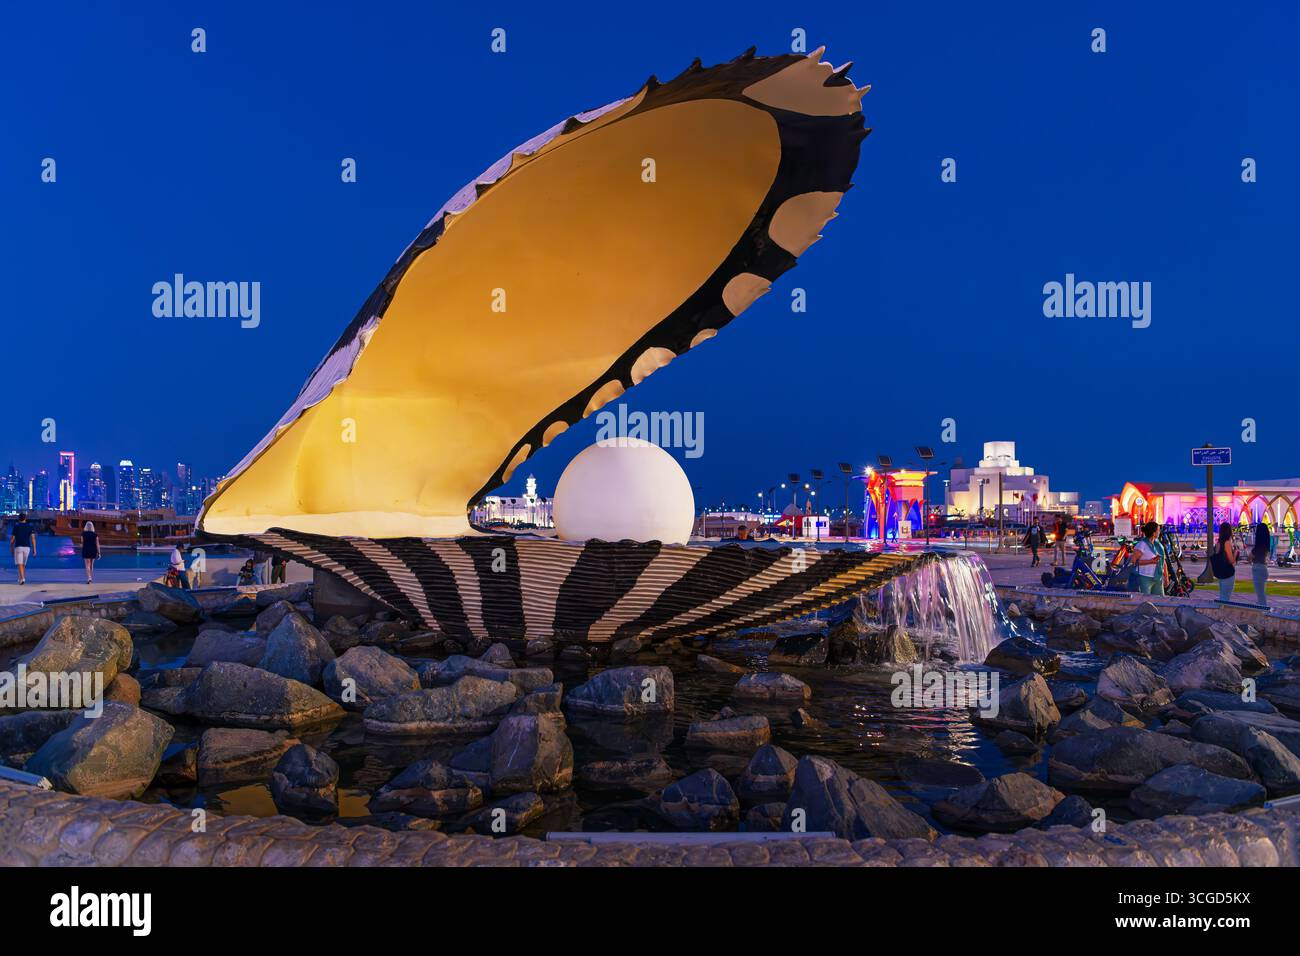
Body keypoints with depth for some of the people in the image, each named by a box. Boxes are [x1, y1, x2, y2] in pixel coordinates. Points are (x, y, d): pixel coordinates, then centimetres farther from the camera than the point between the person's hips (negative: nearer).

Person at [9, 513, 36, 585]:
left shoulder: (15, 527, -1)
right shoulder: (30, 527, 5)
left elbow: (12, 539, 1)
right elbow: (33, 538, -3)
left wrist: (11, 548, 15)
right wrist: (34, 549, -3)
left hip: (18, 547, -3)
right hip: (27, 547, 3)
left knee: (19, 564, -8)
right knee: (23, 564, 19)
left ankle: (22, 579, -25)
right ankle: (21, 578, 26)